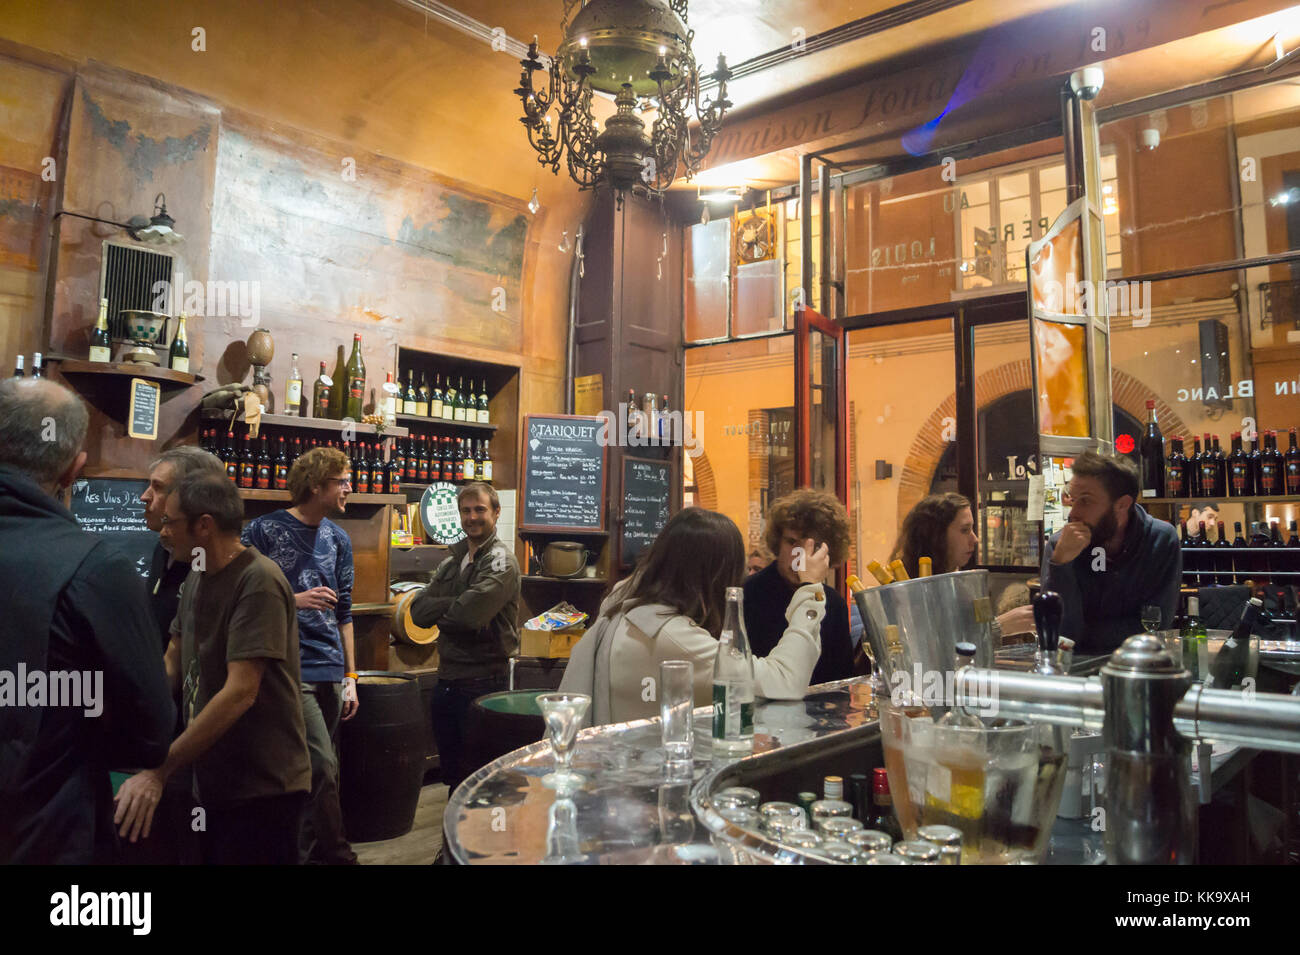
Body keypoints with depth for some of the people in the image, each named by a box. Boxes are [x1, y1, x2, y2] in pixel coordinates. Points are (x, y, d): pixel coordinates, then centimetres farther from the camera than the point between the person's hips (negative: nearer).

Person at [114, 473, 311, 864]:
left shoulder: (258, 582, -22)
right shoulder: (197, 576, 6)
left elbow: (240, 693, -27)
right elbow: (173, 663, 10)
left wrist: (159, 771, -27)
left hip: (262, 787, -8)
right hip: (213, 778, 8)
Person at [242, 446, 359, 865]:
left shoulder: (338, 539, 12)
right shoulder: (264, 531, -6)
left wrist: (350, 676, 13)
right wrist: (294, 601, -16)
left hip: (330, 672, 6)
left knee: (321, 771, 11)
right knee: (322, 767, -8)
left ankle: (302, 852, 26)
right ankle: (334, 853, 9)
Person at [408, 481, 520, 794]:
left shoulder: (501, 562, -11)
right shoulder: (451, 563, 13)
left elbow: (470, 613, -24)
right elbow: (418, 610, 1)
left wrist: (439, 612, -5)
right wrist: (456, 605, -14)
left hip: (483, 681, -7)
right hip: (447, 679, 7)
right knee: (451, 771, 19)